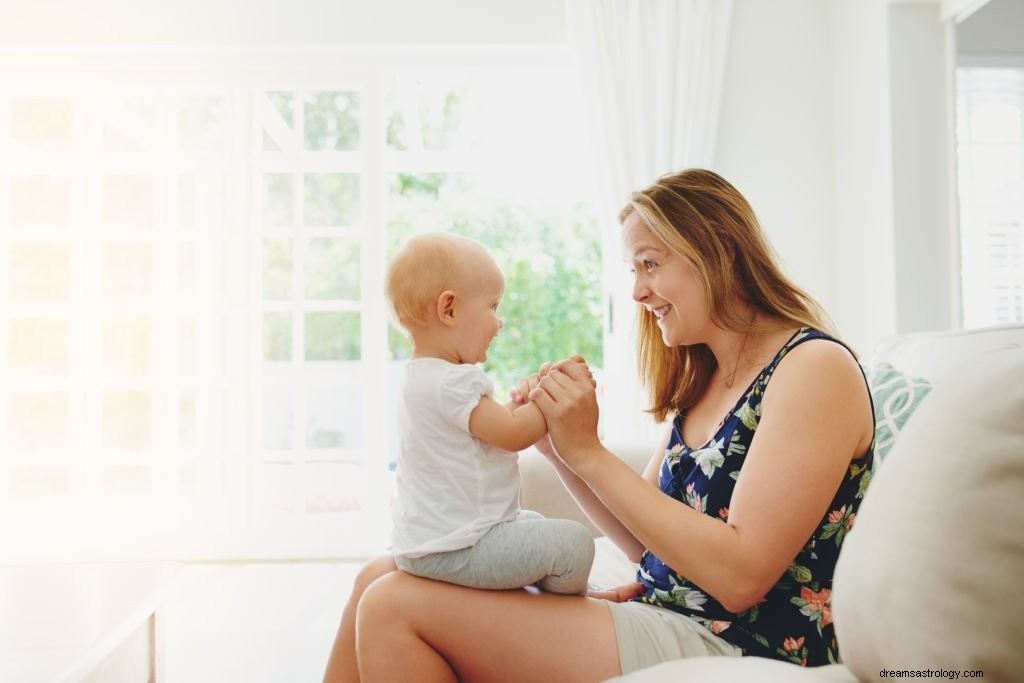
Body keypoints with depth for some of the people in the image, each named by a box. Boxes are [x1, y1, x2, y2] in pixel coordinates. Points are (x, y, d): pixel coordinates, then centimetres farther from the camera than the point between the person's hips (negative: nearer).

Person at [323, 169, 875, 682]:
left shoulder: (815, 367, -12)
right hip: (661, 617, 8)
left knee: (398, 606, -16)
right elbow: (648, 544, 12)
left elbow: (740, 575, -21)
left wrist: (589, 452, -20)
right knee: (381, 580, 2)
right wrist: (555, 446, -2)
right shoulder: (702, 380, 12)